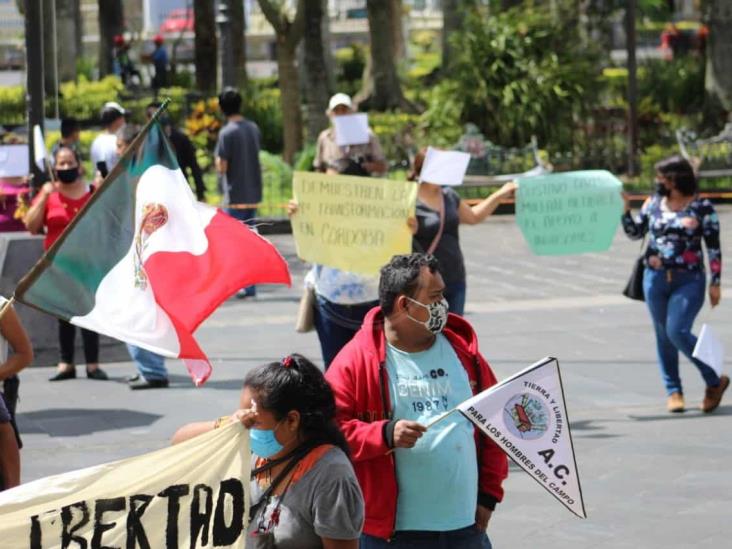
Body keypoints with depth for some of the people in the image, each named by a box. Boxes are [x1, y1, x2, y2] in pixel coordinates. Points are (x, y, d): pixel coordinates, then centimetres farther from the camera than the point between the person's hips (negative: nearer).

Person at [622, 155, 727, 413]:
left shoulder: (702, 207, -4)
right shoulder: (653, 203, 7)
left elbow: (714, 247, -2)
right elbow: (635, 233, 17)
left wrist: (715, 282, -5)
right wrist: (625, 210, 1)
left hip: (689, 280, -5)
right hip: (655, 278, 5)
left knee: (677, 332, -17)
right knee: (663, 335, 8)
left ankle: (715, 382, -1)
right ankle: (673, 391, 19)